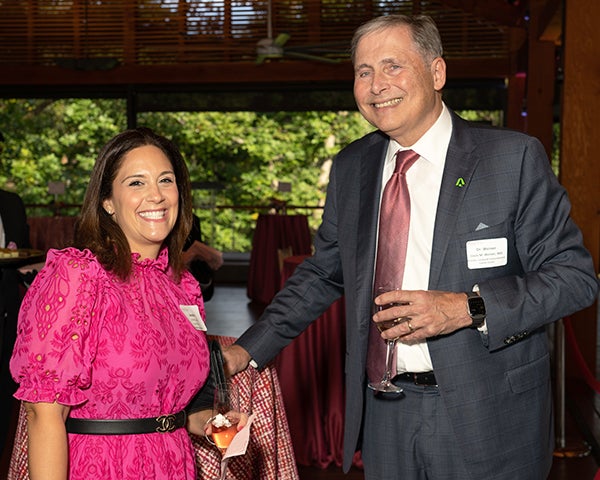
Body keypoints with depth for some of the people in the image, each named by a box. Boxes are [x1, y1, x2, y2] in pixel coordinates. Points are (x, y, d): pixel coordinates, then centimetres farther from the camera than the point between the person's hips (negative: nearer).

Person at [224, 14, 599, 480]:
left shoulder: (514, 157, -9)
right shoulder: (350, 167, 6)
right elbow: (322, 274, 16)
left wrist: (467, 308, -22)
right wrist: (248, 350, 8)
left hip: (489, 417, -4)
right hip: (384, 412, 4)